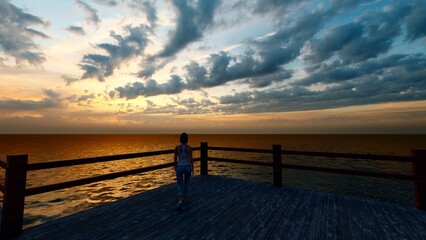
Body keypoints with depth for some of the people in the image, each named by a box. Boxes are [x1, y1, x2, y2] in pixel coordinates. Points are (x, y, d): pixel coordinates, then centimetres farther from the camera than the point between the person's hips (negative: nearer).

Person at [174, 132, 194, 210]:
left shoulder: (177, 147, -7)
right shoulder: (189, 147, -11)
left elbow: (175, 158, -1)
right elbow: (191, 159, -12)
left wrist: (175, 166, 15)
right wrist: (192, 169, -3)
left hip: (179, 167, 0)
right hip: (187, 167, 0)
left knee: (180, 185, 8)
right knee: (186, 183, 24)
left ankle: (180, 200, -15)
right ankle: (184, 198, 37)